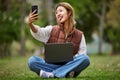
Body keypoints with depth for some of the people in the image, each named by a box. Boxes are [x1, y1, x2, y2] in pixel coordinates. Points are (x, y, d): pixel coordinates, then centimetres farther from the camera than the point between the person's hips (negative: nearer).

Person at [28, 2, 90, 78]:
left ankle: (51, 74, -29)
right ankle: (66, 73, -31)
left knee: (85, 59, -29)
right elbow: (39, 33, -14)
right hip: (51, 65, 0)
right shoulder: (51, 30, 6)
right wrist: (30, 24, -36)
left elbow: (82, 54, 4)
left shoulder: (79, 35, 8)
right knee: (32, 60, -27)